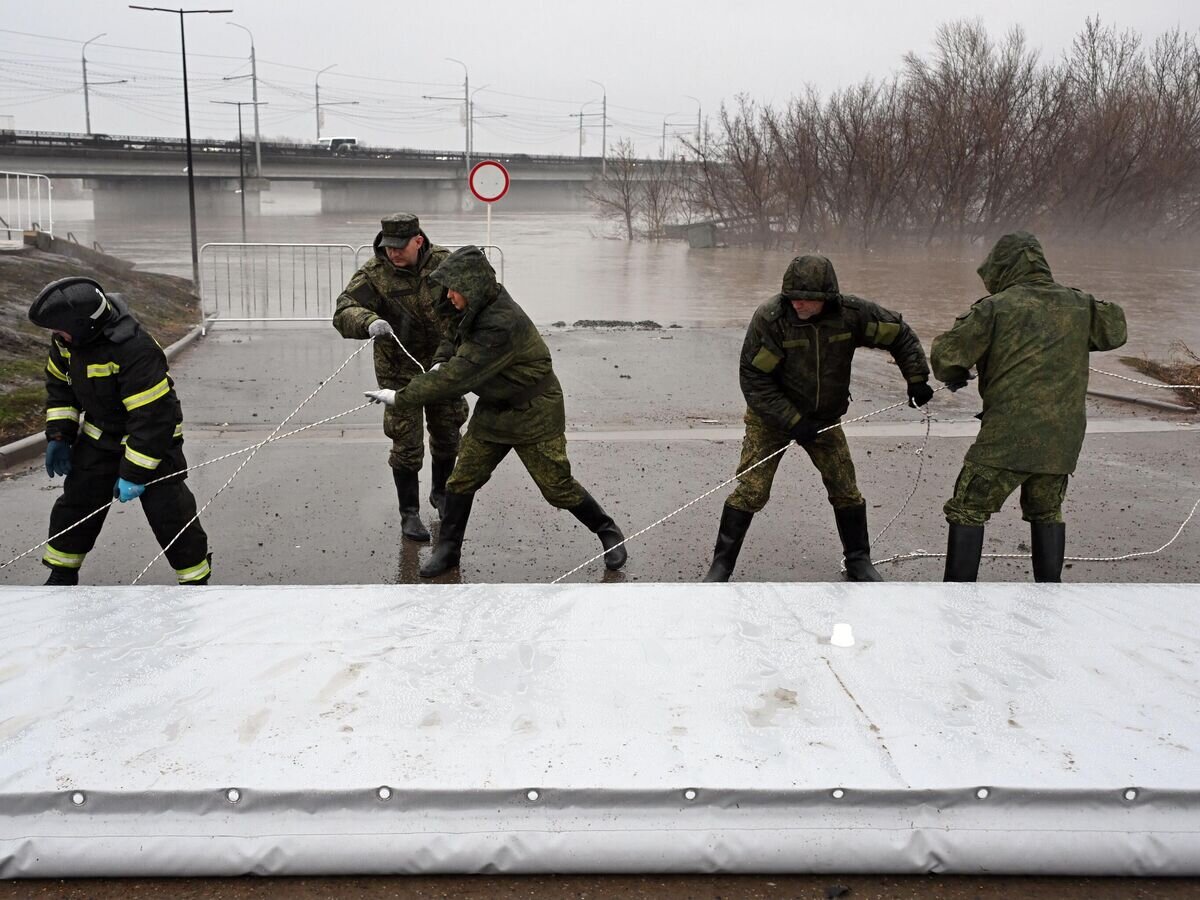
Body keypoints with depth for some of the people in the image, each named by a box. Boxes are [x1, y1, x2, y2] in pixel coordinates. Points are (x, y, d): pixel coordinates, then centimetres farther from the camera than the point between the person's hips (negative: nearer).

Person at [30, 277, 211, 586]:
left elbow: (153, 417, -32)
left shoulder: (136, 351, -35)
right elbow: (59, 384, 10)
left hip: (152, 438, -7)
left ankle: (196, 577, 9)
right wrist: (58, 435, 3)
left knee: (169, 512, -7)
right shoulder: (67, 340, -10)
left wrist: (134, 473, -28)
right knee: (76, 502, 11)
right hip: (99, 435, 7)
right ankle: (62, 575, 29)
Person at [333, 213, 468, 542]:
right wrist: (369, 322, -51)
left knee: (447, 435, 17)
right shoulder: (374, 273, -18)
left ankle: (441, 493, 42)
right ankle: (409, 513, 15)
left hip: (443, 366, 3)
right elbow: (343, 313, -28)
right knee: (407, 445, -1)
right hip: (400, 370, -3)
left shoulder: (444, 263, -13)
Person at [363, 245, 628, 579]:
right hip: (493, 410, 8)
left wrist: (401, 397, -27)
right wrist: (446, 363, -1)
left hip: (533, 414, -8)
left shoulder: (502, 324, -33)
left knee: (558, 487, 2)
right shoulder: (480, 309, -3)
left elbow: (459, 376, -32)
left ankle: (608, 532, 23)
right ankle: (448, 549, 17)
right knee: (461, 481, 3)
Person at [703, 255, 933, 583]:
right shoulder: (770, 318, -26)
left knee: (846, 490, 7)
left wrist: (917, 378, -6)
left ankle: (859, 562, 26)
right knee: (751, 491, -9)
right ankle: (721, 565, 4)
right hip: (771, 417, -3)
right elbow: (753, 379, -22)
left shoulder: (851, 313, -17)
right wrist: (792, 421, -24)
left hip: (825, 417, 3)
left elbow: (899, 334, 0)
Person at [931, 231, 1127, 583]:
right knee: (1047, 512, 23)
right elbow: (1115, 331, 27)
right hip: (1061, 437, 5)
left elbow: (946, 354, -7)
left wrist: (954, 376, 14)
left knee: (967, 511, 5)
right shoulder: (1077, 305, 9)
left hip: (1009, 435, -5)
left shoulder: (996, 307, -6)